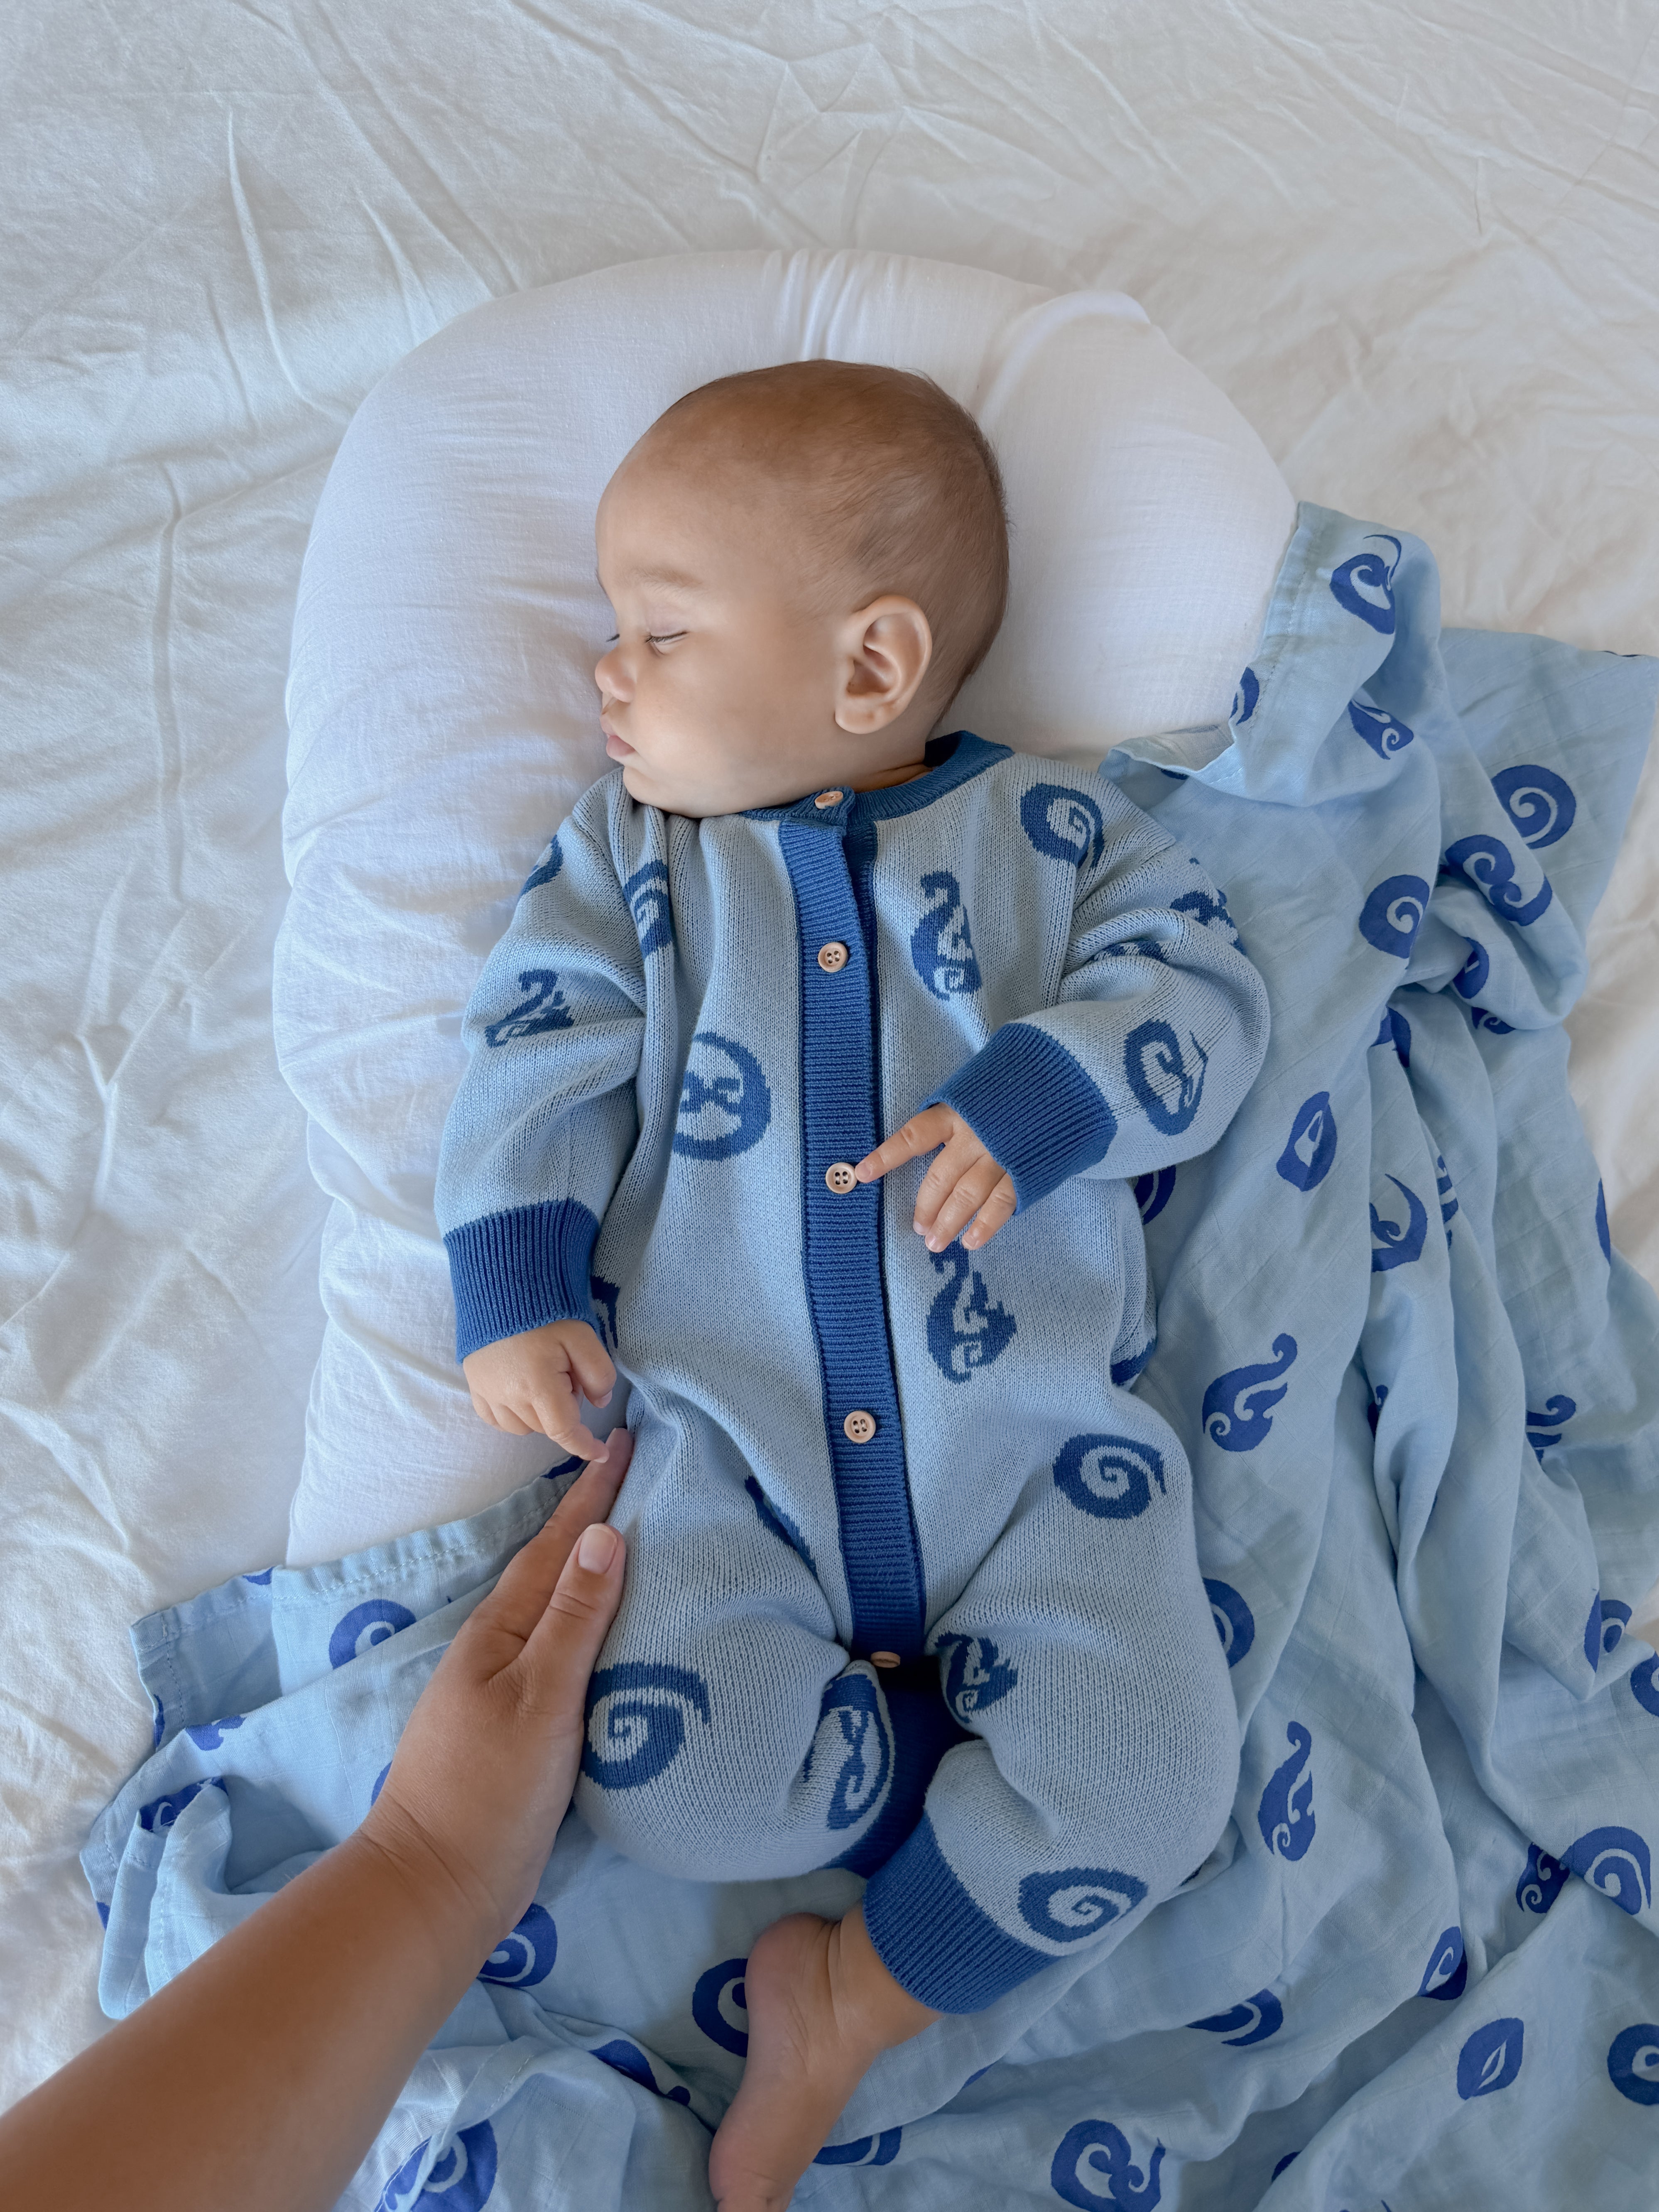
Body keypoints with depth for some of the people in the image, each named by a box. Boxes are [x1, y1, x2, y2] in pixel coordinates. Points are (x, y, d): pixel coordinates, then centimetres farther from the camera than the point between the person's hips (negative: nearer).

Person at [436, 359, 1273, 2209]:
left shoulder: (1053, 828, 7)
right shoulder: (628, 847, 12)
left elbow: (1200, 990, 1)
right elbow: (543, 1057, 6)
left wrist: (1039, 1096, -17)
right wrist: (516, 1281, -7)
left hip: (1037, 1434, 0)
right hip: (731, 1442, 1)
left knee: (1149, 1783, -13)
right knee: (649, 1760, -20)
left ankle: (856, 2002, 10)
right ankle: (947, 1748, 7)